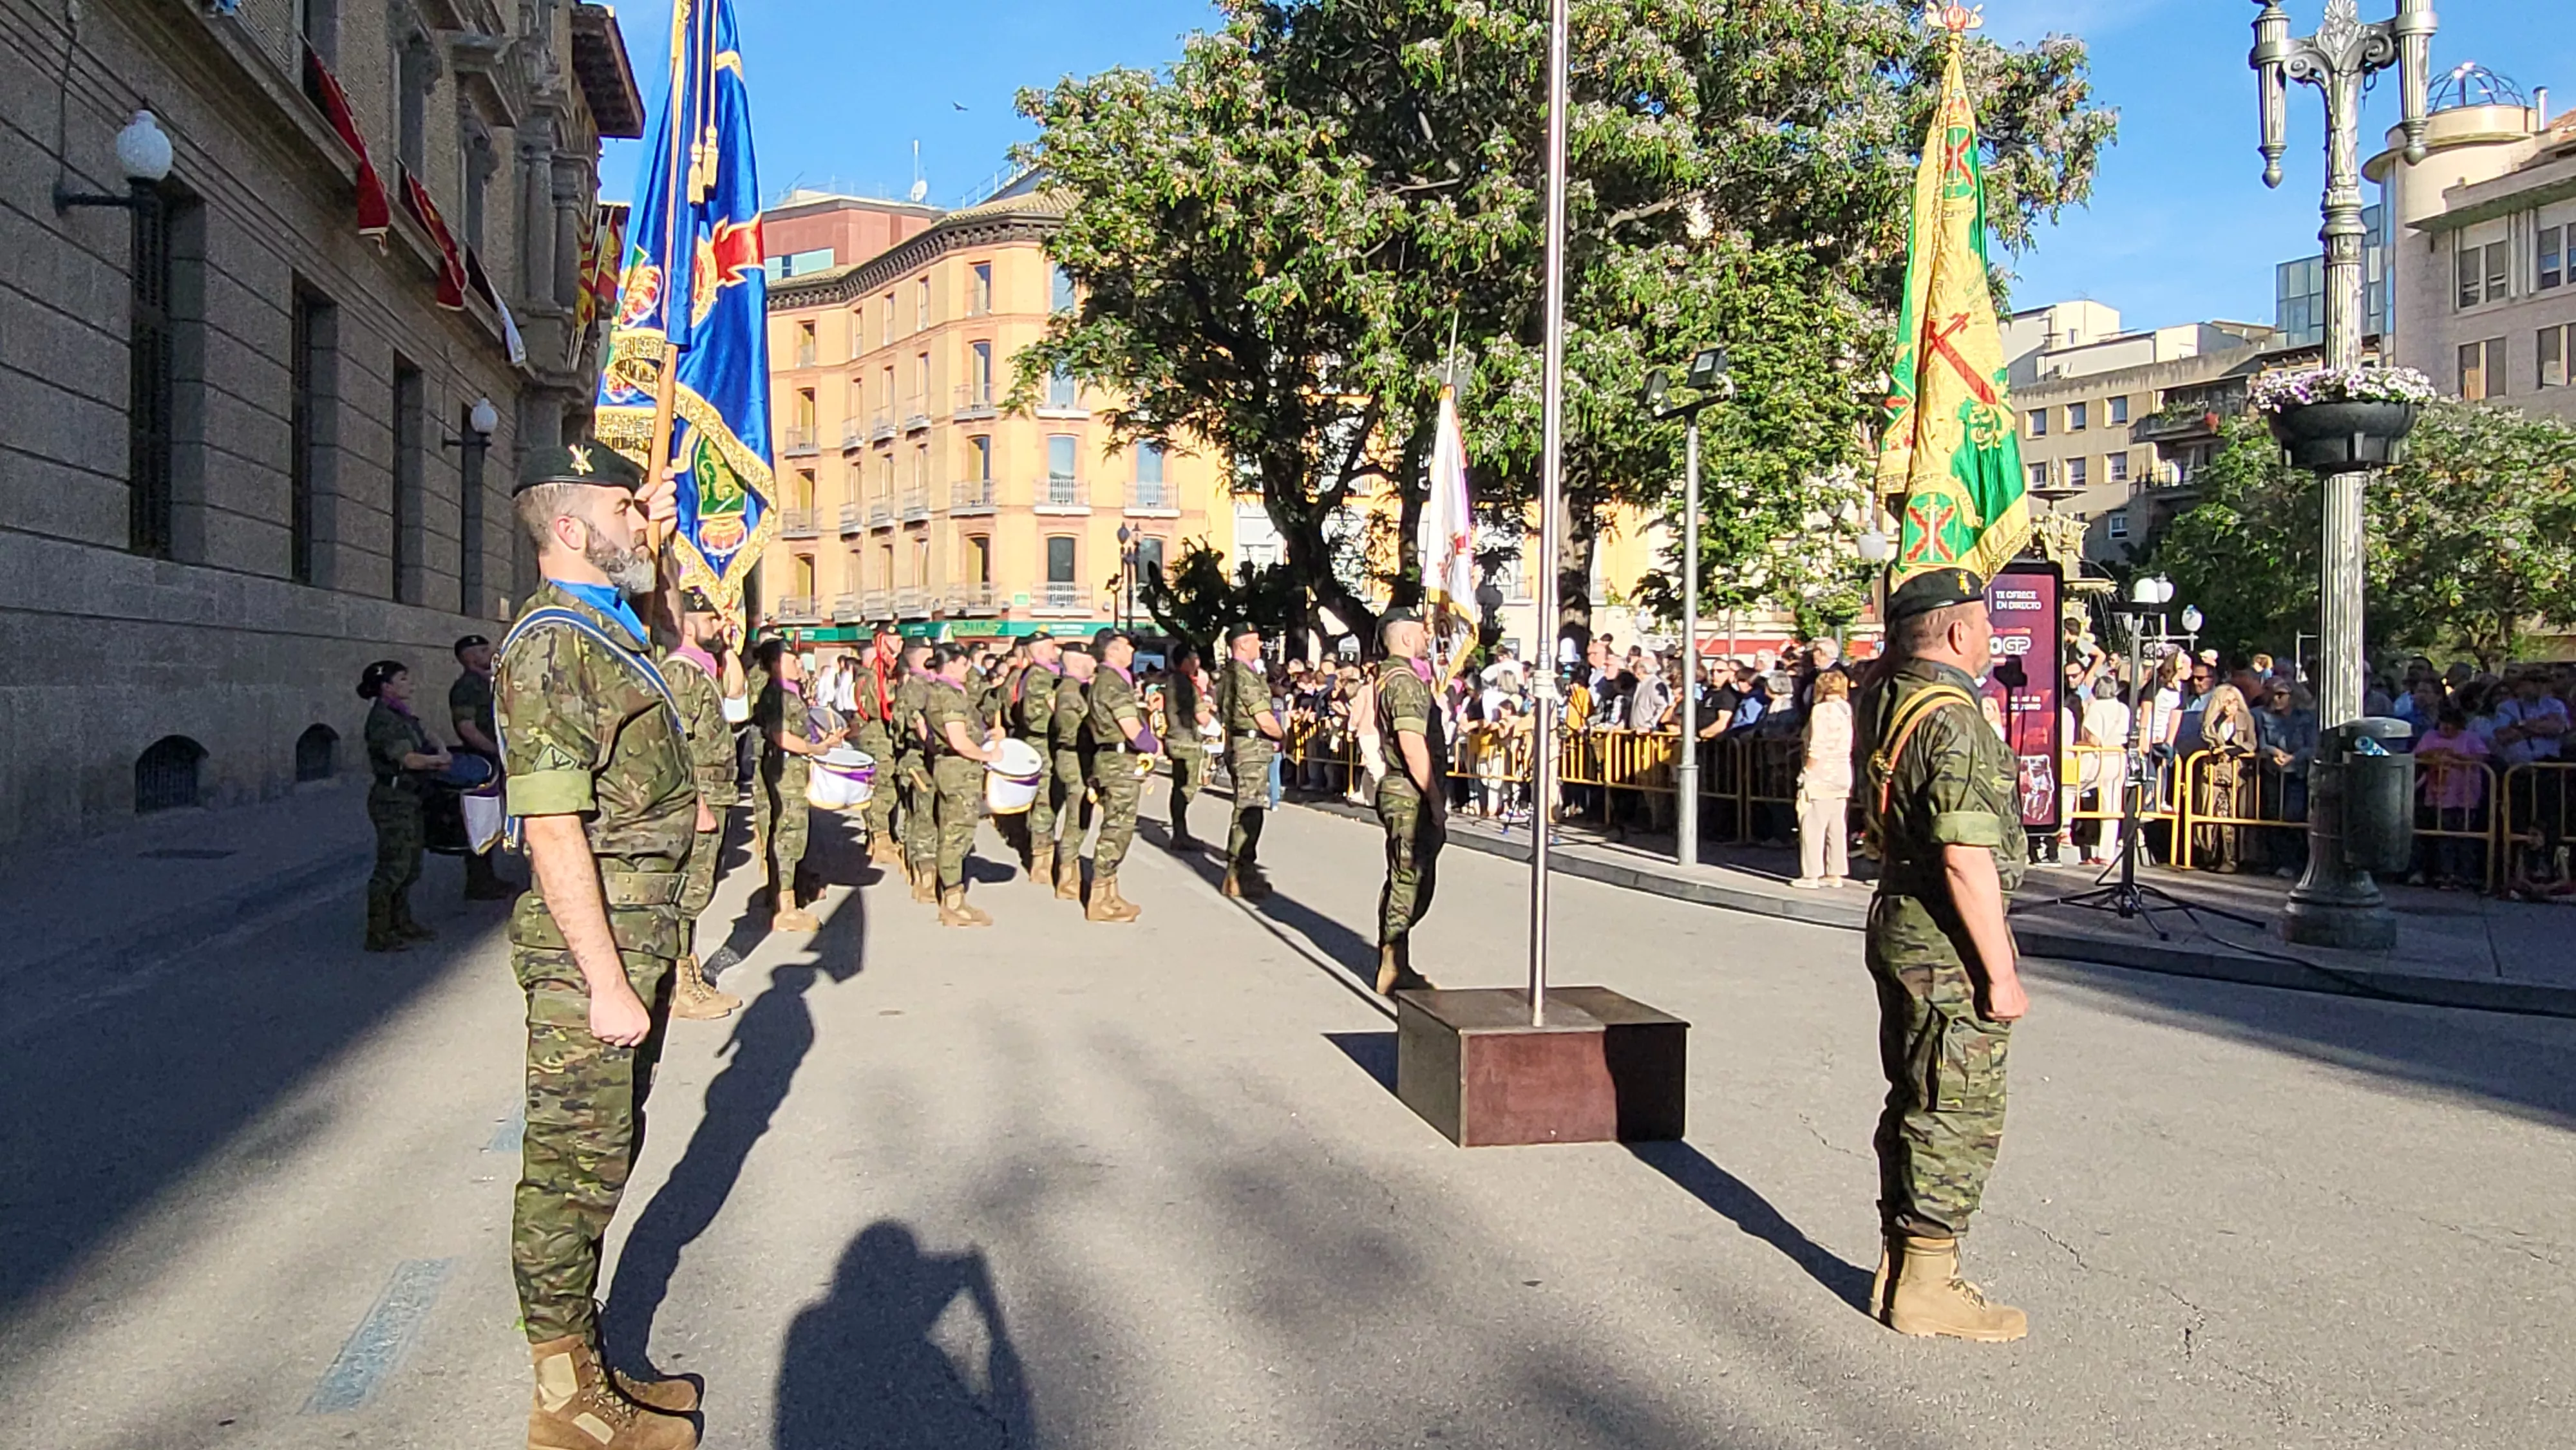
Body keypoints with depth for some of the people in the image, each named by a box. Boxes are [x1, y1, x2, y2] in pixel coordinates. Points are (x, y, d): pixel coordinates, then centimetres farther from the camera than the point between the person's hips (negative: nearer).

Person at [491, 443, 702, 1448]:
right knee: (573, 1166, 0)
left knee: (601, 1157, 17)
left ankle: (583, 1363, 30)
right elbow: (554, 834, -23)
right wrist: (605, 985, -24)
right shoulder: (551, 648, -18)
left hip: (636, 939, 10)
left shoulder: (607, 626, 11)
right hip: (592, 949, -10)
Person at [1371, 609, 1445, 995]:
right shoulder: (1405, 681, -16)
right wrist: (1436, 800, -20)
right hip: (1412, 796, -11)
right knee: (1410, 881, -5)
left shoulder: (1389, 676, 16)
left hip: (1399, 793, 11)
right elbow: (1413, 747, -23)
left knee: (1404, 880, 17)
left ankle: (1392, 964, 25)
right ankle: (1395, 969, 0)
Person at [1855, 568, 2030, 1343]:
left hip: (1901, 926, 10)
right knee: (1960, 1113, 1)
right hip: (1950, 941, -10)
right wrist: (2002, 974, -20)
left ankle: (1899, 1267, 28)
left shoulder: (1886, 700, 5)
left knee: (1916, 1102, 18)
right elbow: (1968, 860, -24)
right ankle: (1927, 1288, 10)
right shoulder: (1952, 721, -21)